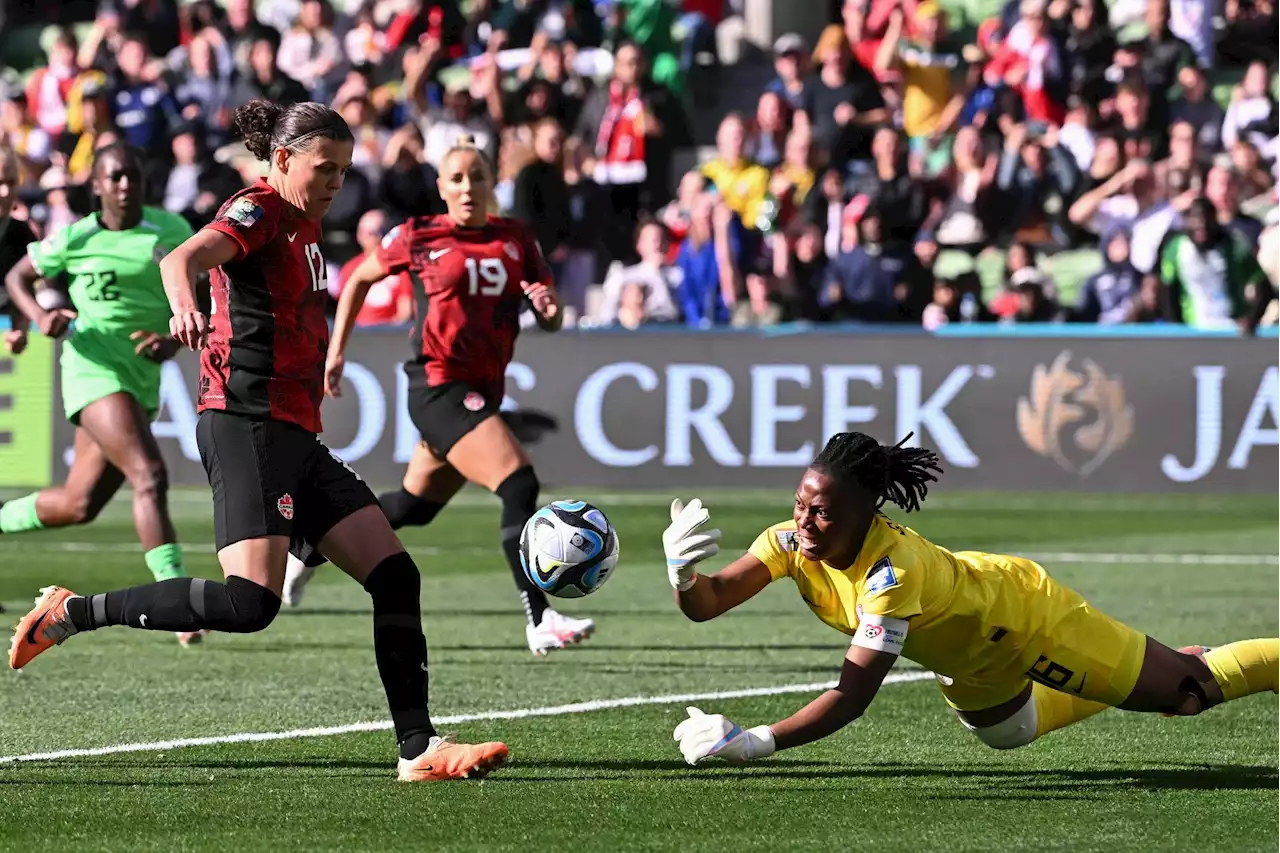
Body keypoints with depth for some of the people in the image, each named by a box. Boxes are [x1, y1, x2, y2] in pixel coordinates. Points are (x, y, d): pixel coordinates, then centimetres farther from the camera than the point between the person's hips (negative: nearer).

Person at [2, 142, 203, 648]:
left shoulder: (172, 232, 2)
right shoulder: (76, 239, -4)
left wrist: (174, 341, -11)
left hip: (142, 380, 6)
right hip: (94, 372, -6)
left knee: (80, 504, 13)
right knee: (149, 476, -23)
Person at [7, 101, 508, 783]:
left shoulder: (303, 224, 19)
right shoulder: (257, 211, -8)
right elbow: (182, 259, -29)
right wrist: (184, 307, -50)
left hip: (294, 436, 10)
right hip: (247, 426, -10)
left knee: (395, 576, 3)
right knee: (251, 603, -23)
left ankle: (418, 749, 6)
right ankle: (70, 613, -11)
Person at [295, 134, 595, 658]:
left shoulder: (517, 241, 8)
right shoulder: (417, 238, -3)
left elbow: (550, 322, 9)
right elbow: (359, 280, 13)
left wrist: (549, 309, -14)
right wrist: (336, 351, 10)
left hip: (482, 391, 6)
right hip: (438, 386, -6)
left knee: (414, 506, 20)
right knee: (520, 486, -20)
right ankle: (540, 621, -20)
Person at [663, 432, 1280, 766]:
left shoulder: (892, 569, -44)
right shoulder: (794, 541, -26)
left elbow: (853, 695, -48)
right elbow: (708, 603, -30)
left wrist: (757, 742, -58)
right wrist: (683, 572, -53)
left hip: (1023, 614, -7)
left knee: (1189, 689, 6)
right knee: (1008, 731, 36)